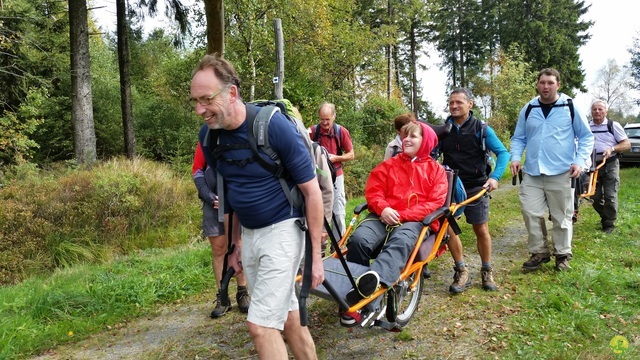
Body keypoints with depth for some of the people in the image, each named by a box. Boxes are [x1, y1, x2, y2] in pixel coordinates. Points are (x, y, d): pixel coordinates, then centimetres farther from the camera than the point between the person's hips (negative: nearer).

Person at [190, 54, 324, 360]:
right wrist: (235, 243, 15)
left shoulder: (274, 125, -20)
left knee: (260, 324, -7)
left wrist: (315, 254, -13)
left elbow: (312, 191, -14)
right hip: (248, 233, 6)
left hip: (282, 229, -6)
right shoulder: (212, 135, -1)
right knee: (286, 315, 16)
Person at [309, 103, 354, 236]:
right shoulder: (312, 131, -7)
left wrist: (335, 158, -16)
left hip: (336, 176, 0)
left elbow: (351, 155, 0)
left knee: (338, 213, 2)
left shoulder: (342, 131, -6)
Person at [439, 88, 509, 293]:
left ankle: (487, 272, 24)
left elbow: (503, 153, -2)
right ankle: (461, 273, 6)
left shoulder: (482, 129, -2)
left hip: (476, 188, -1)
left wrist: (495, 177, -17)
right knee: (448, 228, -9)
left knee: (481, 230, 5)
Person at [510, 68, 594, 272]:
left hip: (561, 173, -2)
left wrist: (580, 161, -8)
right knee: (531, 213, 1)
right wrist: (515, 157, -4)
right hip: (532, 173, 3)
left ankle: (562, 254, 23)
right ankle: (539, 252, 17)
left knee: (561, 216, 7)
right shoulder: (528, 110, 8)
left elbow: (586, 137, 6)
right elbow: (519, 138, 14)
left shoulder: (570, 107, 1)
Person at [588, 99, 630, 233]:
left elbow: (627, 144, -1)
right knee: (595, 197, 6)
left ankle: (609, 224, 7)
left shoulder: (613, 125, 0)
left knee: (610, 196, -5)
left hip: (610, 165, -3)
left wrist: (612, 149, -18)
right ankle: (605, 217, 28)